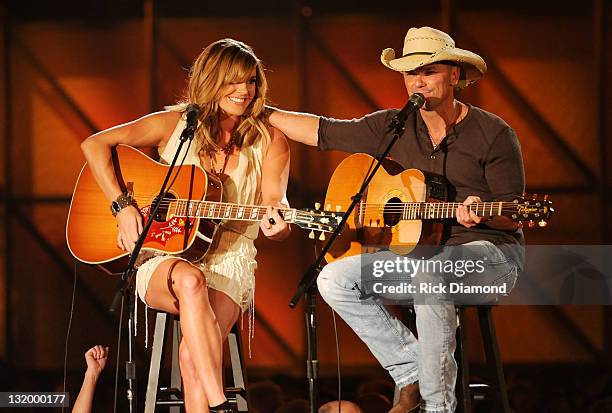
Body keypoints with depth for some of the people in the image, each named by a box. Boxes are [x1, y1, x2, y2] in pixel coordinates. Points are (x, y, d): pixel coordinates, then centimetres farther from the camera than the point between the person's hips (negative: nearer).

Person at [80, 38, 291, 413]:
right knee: (190, 280, -39)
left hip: (229, 266, 0)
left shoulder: (269, 141, 7)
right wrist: (123, 206, -7)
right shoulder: (175, 124, 6)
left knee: (194, 355, -32)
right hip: (162, 259, 0)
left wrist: (276, 226, -24)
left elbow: (278, 227, 1)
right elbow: (95, 144, 5)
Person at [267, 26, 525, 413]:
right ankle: (413, 376, -10)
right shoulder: (392, 128, 8)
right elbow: (320, 131, 11)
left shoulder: (494, 134, -5)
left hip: (489, 251, -6)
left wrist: (480, 212, -27)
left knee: (430, 275, -39)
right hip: (416, 251, 6)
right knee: (334, 279, -15)